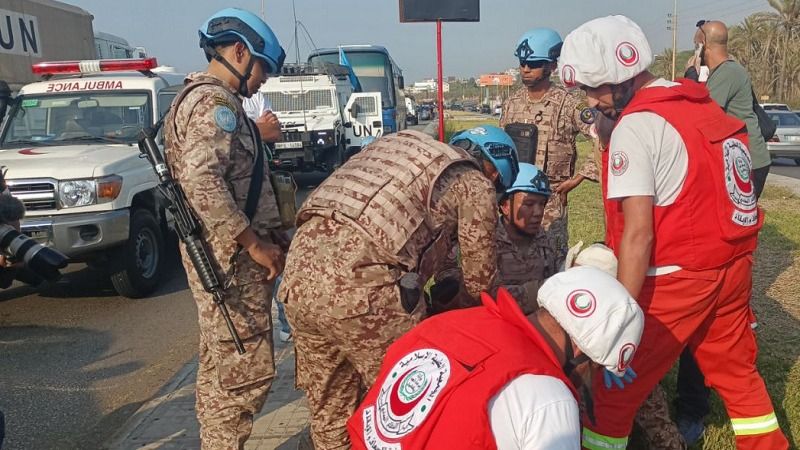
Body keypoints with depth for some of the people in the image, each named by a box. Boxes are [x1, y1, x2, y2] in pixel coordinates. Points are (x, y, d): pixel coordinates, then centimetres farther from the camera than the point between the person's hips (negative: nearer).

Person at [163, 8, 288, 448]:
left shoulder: (200, 98, 19)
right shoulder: (215, 102, -14)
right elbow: (202, 182, -26)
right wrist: (255, 243, -22)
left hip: (219, 254, 11)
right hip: (233, 257, -11)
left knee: (219, 364, 18)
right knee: (245, 369, -6)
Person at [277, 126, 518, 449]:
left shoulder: (402, 143, 29)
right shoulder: (475, 184, 10)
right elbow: (480, 282, 16)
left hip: (300, 268, 8)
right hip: (362, 285, -7)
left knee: (330, 408, 23)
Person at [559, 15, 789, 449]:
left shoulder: (635, 126, -16)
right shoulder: (704, 105, 8)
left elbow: (638, 234, -23)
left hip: (675, 279, -8)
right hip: (733, 265, 8)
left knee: (617, 385, 5)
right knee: (736, 370, 24)